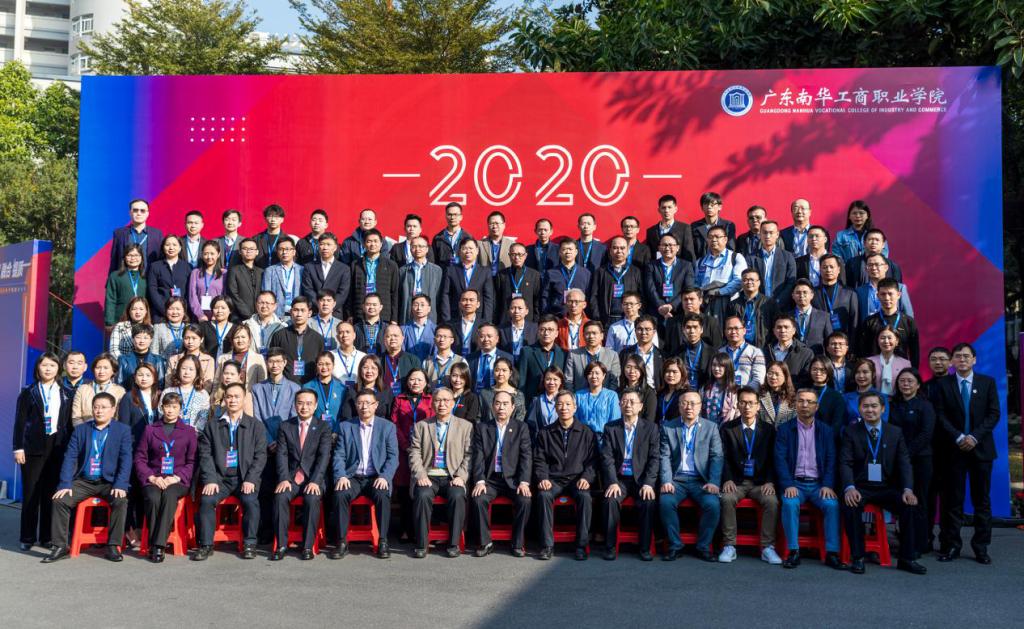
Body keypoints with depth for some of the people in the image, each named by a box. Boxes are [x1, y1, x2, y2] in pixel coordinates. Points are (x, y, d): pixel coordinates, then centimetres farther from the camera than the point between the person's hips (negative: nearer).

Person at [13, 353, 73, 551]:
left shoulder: (66, 394, 11)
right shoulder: (28, 392, 6)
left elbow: (69, 423, 9)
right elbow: (20, 421, 2)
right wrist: (18, 448, -6)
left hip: (58, 448, 1)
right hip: (33, 447, -1)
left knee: (51, 493, 3)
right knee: (31, 493, 1)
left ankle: (47, 536, 10)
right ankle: (27, 537, 9)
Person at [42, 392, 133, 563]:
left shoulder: (123, 430, 3)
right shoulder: (80, 430, 10)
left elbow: (126, 459, -6)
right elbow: (70, 458, 2)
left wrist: (120, 485, -20)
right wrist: (65, 484, -12)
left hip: (109, 482, -3)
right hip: (84, 481, 3)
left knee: (121, 501, -30)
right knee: (59, 500, -20)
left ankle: (113, 546, -17)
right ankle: (61, 546, -8)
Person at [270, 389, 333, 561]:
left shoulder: (324, 427, 6)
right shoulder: (285, 427, 12)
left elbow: (324, 456, -5)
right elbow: (281, 454, 2)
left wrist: (315, 481, -19)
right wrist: (283, 479, -15)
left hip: (313, 478, -2)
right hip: (291, 477, 2)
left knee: (312, 499, -31)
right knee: (280, 497, -28)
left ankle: (308, 546, -21)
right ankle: (281, 545, -19)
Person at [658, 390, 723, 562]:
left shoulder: (711, 428, 10)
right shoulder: (668, 427, 9)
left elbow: (717, 457, 1)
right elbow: (665, 457, 1)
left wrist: (714, 482, -13)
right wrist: (666, 481, -14)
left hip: (701, 480, 0)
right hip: (676, 480, 0)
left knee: (713, 504, -27)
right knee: (665, 502, -28)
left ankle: (703, 547, -7)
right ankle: (675, 546, -11)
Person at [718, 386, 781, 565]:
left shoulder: (768, 429, 9)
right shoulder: (728, 428, 6)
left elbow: (772, 459, 4)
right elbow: (724, 457, 0)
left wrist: (769, 482, -11)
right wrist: (728, 480, -15)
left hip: (760, 481, 1)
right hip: (736, 481, -1)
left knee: (772, 500, -29)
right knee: (727, 499, -31)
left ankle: (767, 547, -20)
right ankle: (729, 546, -22)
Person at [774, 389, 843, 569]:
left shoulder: (826, 431, 12)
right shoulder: (784, 429, 6)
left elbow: (831, 460, 5)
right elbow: (780, 459, -2)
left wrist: (827, 485, -11)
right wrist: (788, 485, -16)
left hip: (818, 484, 1)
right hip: (794, 483, -1)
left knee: (832, 504, -27)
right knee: (790, 503, -31)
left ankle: (832, 553, -19)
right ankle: (794, 552, -23)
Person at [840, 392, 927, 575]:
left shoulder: (896, 433, 8)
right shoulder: (850, 432, 2)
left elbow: (904, 463, 3)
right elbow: (845, 463, -6)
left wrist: (907, 489, -15)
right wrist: (849, 488, -25)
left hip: (887, 488, 2)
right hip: (860, 487, -2)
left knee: (910, 505, -24)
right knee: (850, 505, -33)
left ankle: (907, 558, -8)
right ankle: (857, 557, -19)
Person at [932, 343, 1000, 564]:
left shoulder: (988, 382, 6)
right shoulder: (944, 384, 4)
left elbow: (993, 414, 0)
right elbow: (940, 415, 0)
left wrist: (974, 437, -11)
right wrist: (958, 438, -12)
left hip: (981, 447, 1)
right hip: (954, 448, -1)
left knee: (982, 500, 4)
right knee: (953, 500, 0)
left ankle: (981, 547, 11)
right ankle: (951, 546, 6)